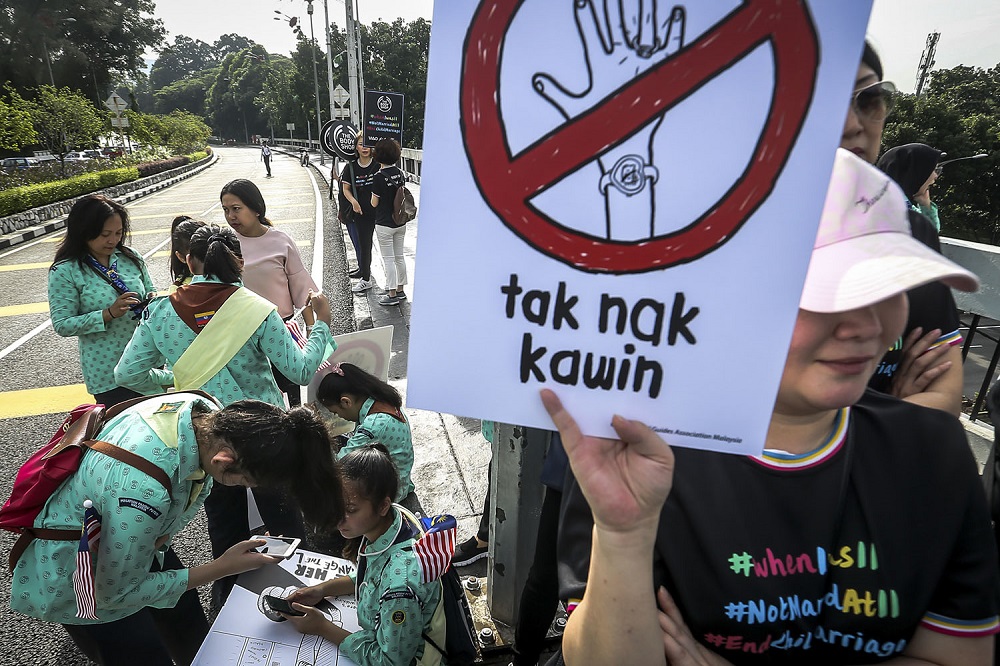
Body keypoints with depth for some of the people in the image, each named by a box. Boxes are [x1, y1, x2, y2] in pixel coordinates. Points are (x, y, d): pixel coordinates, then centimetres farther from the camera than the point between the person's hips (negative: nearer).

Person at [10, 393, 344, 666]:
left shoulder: (202, 408, -26)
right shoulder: (143, 491, -44)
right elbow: (116, 592, -26)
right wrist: (222, 567, -22)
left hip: (135, 540, 6)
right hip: (84, 579, -6)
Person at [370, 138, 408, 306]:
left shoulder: (380, 177, -17)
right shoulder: (400, 173, 2)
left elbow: (374, 203, -12)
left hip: (384, 224, -6)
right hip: (400, 222, 7)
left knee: (389, 259, 1)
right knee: (399, 257, 14)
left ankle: (392, 295, 6)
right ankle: (400, 290, 24)